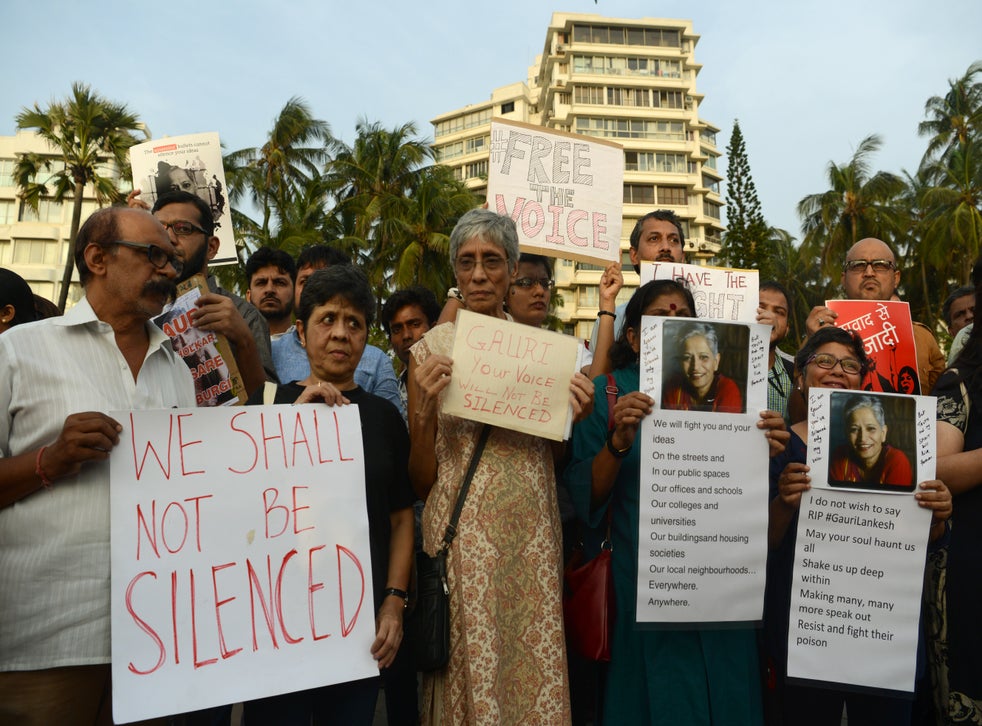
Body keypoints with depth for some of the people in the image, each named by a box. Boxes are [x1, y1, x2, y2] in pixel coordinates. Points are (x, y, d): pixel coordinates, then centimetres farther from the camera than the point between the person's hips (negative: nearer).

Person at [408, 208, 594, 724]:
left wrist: (572, 419, -5)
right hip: (462, 531, -2)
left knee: (536, 663, 8)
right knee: (469, 665, 5)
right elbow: (421, 483, 0)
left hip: (530, 531, 2)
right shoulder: (429, 350, -1)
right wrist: (425, 410, -16)